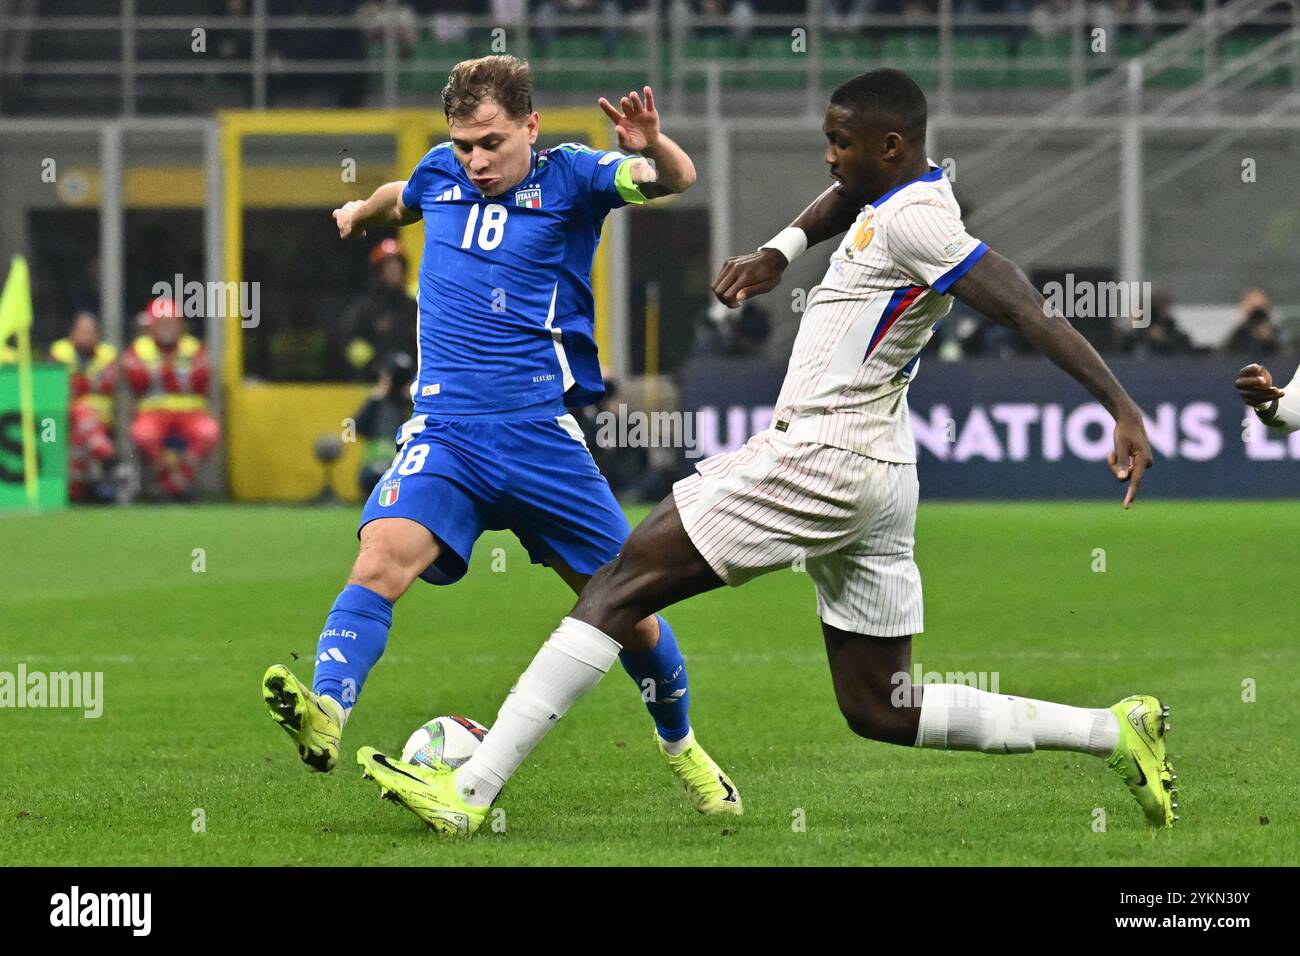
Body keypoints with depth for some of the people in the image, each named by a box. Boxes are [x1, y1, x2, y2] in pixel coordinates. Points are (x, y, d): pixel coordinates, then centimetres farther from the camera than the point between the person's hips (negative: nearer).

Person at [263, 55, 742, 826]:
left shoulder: (567, 176, -3)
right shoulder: (441, 174, 9)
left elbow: (675, 182, -18)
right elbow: (401, 201, 34)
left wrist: (652, 149, -41)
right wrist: (359, 214, 55)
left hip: (542, 435, -2)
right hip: (443, 431, 2)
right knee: (383, 555, -27)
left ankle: (682, 747, 32)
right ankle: (326, 713, -43)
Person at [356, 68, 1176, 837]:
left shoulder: (914, 221, -16)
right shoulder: (889, 195, 13)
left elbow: (1028, 310, -23)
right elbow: (847, 199, 37)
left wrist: (1125, 410, -29)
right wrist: (781, 251, 19)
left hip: (819, 457, -10)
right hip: (875, 479, 10)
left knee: (622, 583, -7)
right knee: (881, 711, 13)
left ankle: (469, 791, -10)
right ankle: (1114, 731, 7)